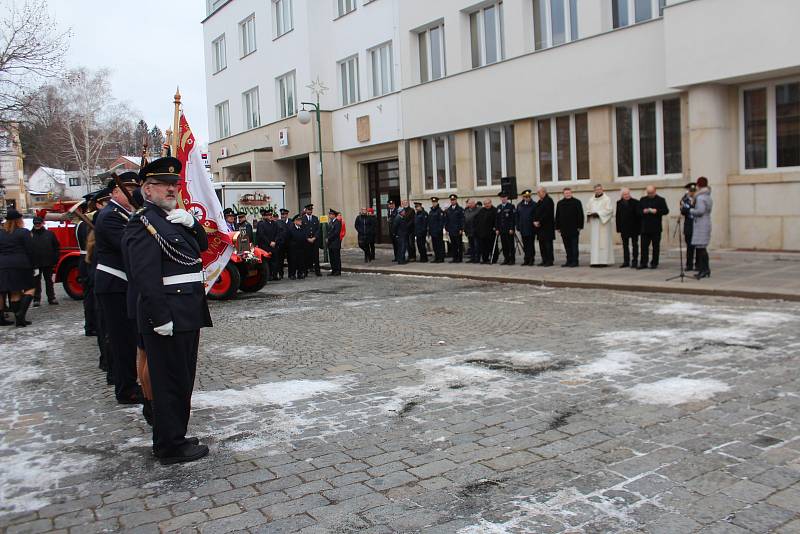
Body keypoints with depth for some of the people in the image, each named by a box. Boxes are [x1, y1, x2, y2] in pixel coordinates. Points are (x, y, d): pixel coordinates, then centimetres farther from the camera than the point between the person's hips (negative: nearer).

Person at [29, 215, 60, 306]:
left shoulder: (49, 234, 3)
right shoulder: (30, 234, 0)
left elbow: (56, 247, 5)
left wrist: (55, 259, -3)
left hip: (48, 262, 1)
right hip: (35, 263, -1)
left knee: (49, 281, 10)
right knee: (36, 282, 5)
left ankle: (51, 298, 17)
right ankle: (36, 299, 11)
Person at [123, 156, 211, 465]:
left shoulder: (175, 218, 16)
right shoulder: (143, 222, -12)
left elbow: (203, 245, 19)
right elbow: (145, 276, -20)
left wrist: (192, 223, -1)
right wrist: (160, 318, -23)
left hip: (187, 314, 9)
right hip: (167, 316, -9)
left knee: (182, 381, 16)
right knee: (171, 382, -1)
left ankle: (174, 438, 29)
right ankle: (171, 447, 11)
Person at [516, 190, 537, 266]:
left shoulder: (534, 205, -3)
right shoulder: (519, 205, 10)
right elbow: (517, 217, 11)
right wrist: (518, 227, 6)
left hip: (531, 229, -4)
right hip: (523, 229, 4)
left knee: (531, 245, 0)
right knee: (525, 245, 8)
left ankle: (531, 259, 6)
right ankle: (526, 260, 14)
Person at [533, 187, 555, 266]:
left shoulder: (548, 201, -9)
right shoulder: (539, 202, 18)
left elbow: (547, 214, -17)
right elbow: (535, 213, 17)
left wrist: (539, 222, -16)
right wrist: (535, 221, -1)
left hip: (547, 227, -9)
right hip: (540, 227, 9)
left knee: (548, 243, -7)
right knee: (542, 244, 9)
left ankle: (550, 261, -3)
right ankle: (544, 260, 14)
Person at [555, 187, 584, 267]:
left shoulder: (576, 202, 0)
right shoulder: (560, 203, 13)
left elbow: (580, 215, -2)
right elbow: (557, 216, 15)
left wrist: (579, 226, -9)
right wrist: (558, 227, 9)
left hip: (574, 229, -4)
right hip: (564, 229, 4)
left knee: (574, 246, -3)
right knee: (567, 246, 8)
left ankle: (575, 261, 0)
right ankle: (569, 261, 14)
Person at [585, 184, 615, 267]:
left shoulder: (606, 199, -1)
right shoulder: (591, 200, 15)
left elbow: (609, 210, -10)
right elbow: (587, 209, 17)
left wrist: (598, 214, -16)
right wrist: (589, 214, -5)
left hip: (603, 223, -5)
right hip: (594, 224, 5)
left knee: (603, 241, -6)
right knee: (595, 242, 2)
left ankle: (604, 261, -5)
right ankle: (595, 261, 2)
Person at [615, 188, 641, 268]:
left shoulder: (635, 202, -6)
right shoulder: (619, 203, 5)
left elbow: (639, 214, -7)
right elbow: (618, 216, 6)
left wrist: (639, 227, -12)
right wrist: (618, 228, 2)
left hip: (633, 228, -3)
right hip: (624, 228, 4)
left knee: (634, 245, 4)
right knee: (625, 245, 8)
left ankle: (634, 262, 9)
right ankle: (626, 262, 14)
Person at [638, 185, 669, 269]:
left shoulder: (660, 200, 3)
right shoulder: (642, 200, 12)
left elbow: (666, 211, -3)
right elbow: (638, 211, 12)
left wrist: (656, 211, -17)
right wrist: (643, 211, -9)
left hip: (656, 228, -3)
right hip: (645, 227, 3)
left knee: (656, 246, 3)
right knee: (644, 246, 2)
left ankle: (654, 263, 9)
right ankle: (643, 263, 6)